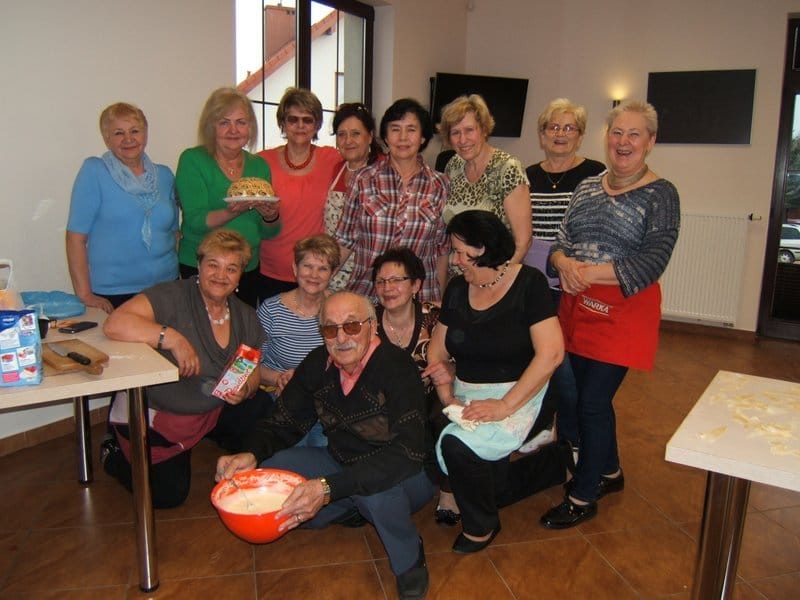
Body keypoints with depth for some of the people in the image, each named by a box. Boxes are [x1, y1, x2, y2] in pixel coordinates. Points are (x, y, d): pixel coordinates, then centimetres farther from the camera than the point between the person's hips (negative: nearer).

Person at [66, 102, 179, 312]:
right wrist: (84, 294, -11)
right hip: (112, 295, -3)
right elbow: (76, 236, -7)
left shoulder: (164, 175, 10)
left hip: (165, 287, 4)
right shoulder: (94, 171, -3)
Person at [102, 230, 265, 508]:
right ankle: (115, 456, 25)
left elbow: (253, 371, 6)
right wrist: (172, 338, -42)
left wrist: (245, 389, -17)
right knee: (169, 494, -5)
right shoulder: (172, 296, -22)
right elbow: (114, 324, -36)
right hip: (154, 415, -5)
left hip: (212, 411, 6)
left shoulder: (245, 316, -1)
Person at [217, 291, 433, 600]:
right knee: (270, 471, -13)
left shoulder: (396, 366, -27)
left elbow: (407, 452, -37)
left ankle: (410, 559, -7)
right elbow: (284, 423, 2)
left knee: (375, 489, -38)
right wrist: (252, 455, -22)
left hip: (406, 475, -5)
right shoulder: (318, 364, -8)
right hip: (343, 464, 5)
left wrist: (329, 488, -46)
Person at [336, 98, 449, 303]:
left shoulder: (439, 186, 1)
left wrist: (440, 302, 6)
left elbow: (442, 250, 6)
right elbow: (345, 241, 5)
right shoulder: (365, 180, -1)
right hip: (364, 294, 0)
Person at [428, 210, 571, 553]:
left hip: (517, 394, -6)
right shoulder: (457, 289, 4)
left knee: (456, 446, -28)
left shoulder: (528, 284, -13)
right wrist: (448, 398, -9)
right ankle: (557, 460, 31)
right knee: (489, 486, 3)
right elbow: (437, 351, 7)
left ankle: (481, 526, 2)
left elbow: (551, 353, -20)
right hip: (466, 395, 6)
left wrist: (505, 406, -23)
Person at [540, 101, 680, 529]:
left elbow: (653, 260, -14)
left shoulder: (661, 194, -5)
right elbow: (561, 242, 10)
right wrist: (564, 263, -13)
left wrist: (590, 272, -22)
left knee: (593, 401, -3)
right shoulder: (587, 187, 12)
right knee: (573, 395, 12)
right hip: (578, 306, 6)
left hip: (624, 311, -6)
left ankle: (583, 498, 17)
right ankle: (609, 473, 38)